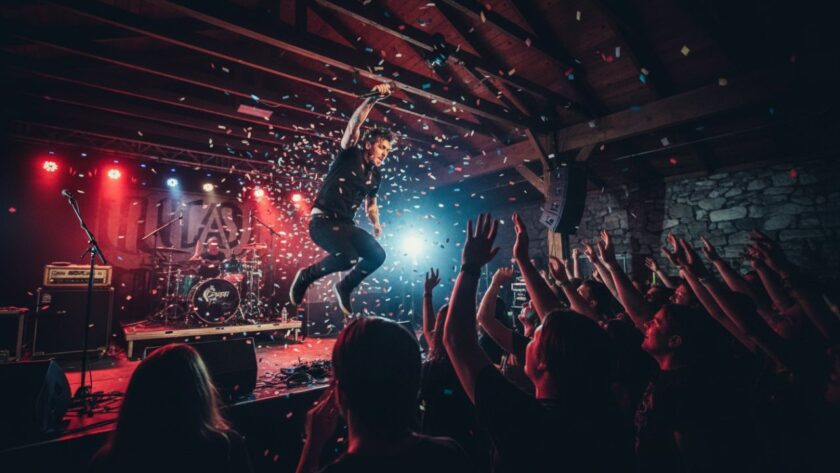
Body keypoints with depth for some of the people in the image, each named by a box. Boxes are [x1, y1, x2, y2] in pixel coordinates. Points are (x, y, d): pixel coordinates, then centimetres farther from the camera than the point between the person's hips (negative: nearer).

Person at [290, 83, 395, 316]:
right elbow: (353, 125, -21)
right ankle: (306, 275, -3)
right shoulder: (350, 154, -3)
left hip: (346, 224, 7)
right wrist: (372, 99, -30)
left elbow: (370, 202, 28)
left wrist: (376, 223, 14)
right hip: (322, 220, -7)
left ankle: (344, 287, 12)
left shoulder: (375, 175, 14)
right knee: (349, 258, -30)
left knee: (378, 255, -9)